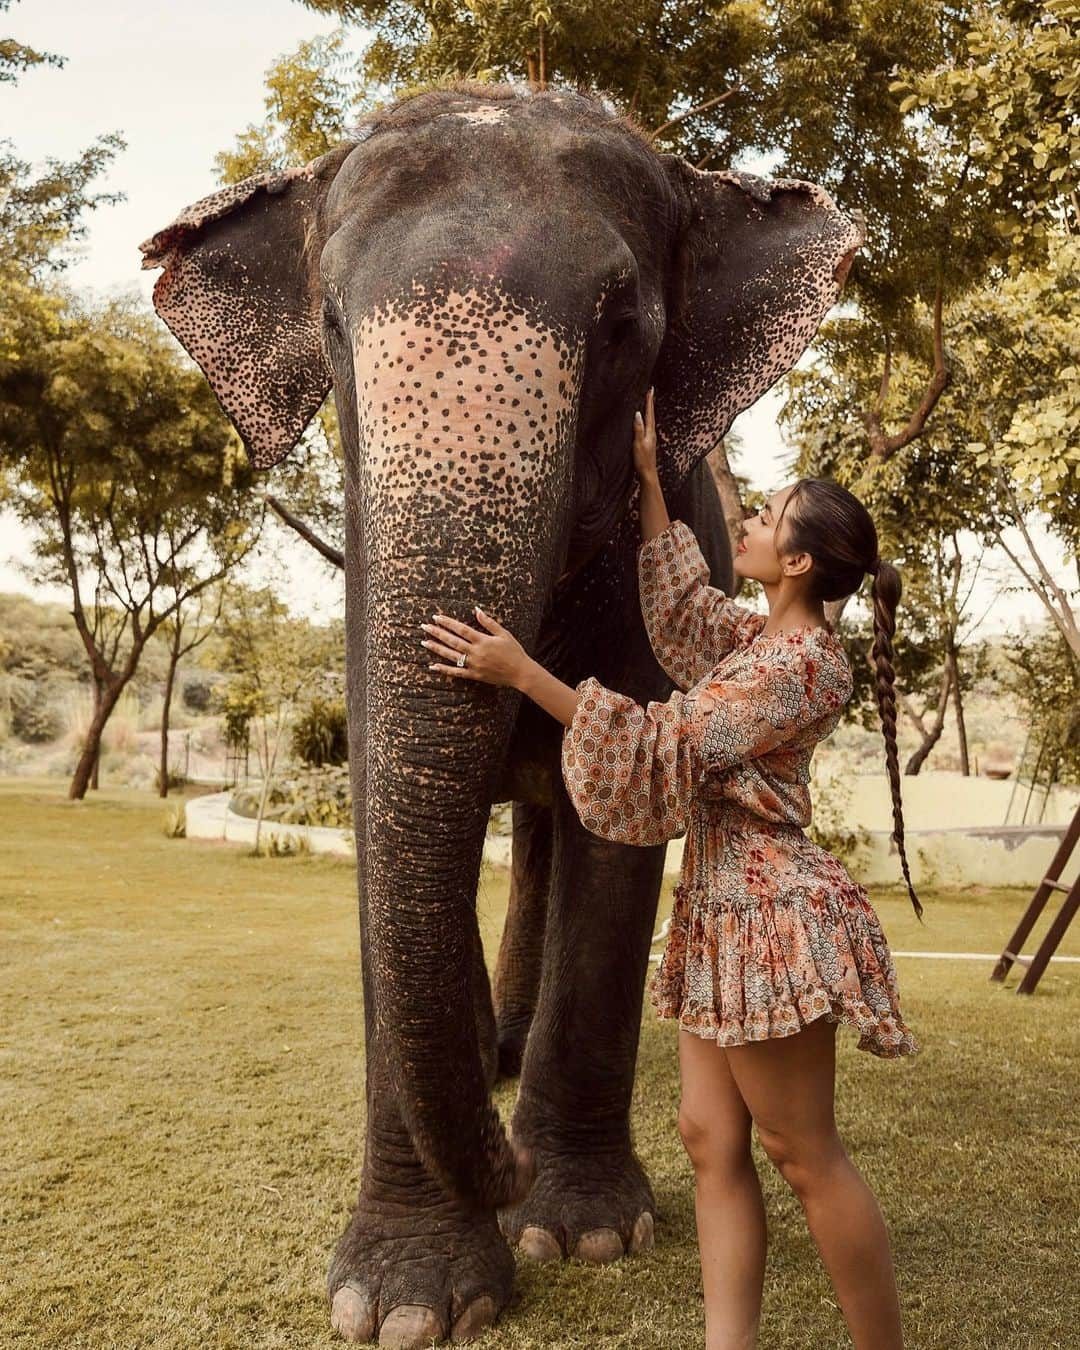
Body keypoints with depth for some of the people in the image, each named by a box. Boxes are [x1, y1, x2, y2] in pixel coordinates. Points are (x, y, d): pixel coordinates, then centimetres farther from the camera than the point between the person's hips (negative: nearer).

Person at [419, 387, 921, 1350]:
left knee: (804, 1154, 1)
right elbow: (677, 612, 24)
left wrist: (521, 672, -19)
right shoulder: (761, 636, 11)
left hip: (770, 916, -10)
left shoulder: (800, 664, -17)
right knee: (712, 1141, 8)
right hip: (721, 915, 10)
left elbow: (662, 746, -19)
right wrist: (649, 478, 26)